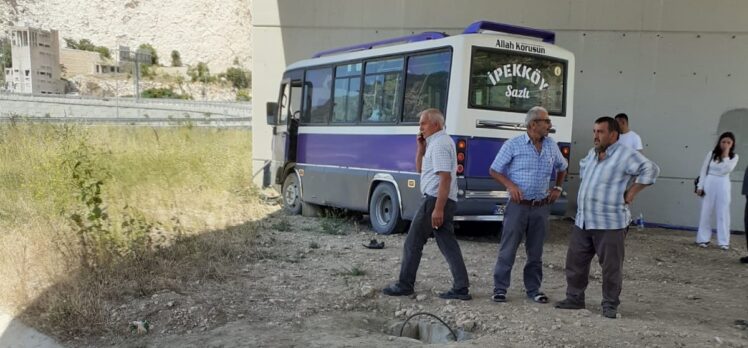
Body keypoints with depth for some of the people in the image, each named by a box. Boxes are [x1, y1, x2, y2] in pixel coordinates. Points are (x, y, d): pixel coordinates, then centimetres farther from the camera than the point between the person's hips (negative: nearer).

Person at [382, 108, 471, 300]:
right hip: (446, 202, 10)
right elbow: (420, 169, 24)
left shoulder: (439, 144, -14)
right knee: (448, 244, 7)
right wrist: (421, 148, 10)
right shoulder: (435, 142, 19)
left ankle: (405, 285, 8)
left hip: (435, 200, -10)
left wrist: (437, 208, -26)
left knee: (413, 242, 0)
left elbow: (445, 178, -22)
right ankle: (461, 288, 5)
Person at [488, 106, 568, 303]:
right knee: (508, 249, -1)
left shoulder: (552, 146, 8)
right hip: (518, 206, -4)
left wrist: (558, 188, 15)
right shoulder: (513, 145, -5)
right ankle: (500, 289, 7)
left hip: (541, 207, 4)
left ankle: (533, 289, 21)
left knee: (535, 252, 11)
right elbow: (494, 171, 0)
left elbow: (562, 168, 27)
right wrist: (510, 185, -14)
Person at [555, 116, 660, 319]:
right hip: (582, 221, 7)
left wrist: (632, 191, -14)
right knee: (575, 261, 11)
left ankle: (610, 305, 15)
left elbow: (651, 170, -16)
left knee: (611, 266, 2)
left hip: (610, 224, -7)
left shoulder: (625, 155, -11)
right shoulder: (592, 153, 13)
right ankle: (575, 298, 24)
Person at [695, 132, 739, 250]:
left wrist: (726, 155, -12)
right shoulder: (711, 154, 4)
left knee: (723, 213, -1)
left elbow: (727, 170, -13)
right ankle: (703, 239, 10)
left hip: (723, 186, 0)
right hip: (709, 184, 0)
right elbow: (703, 170, 4)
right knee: (706, 212, 3)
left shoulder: (734, 157, 3)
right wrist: (700, 186, -1)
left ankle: (724, 242, 3)